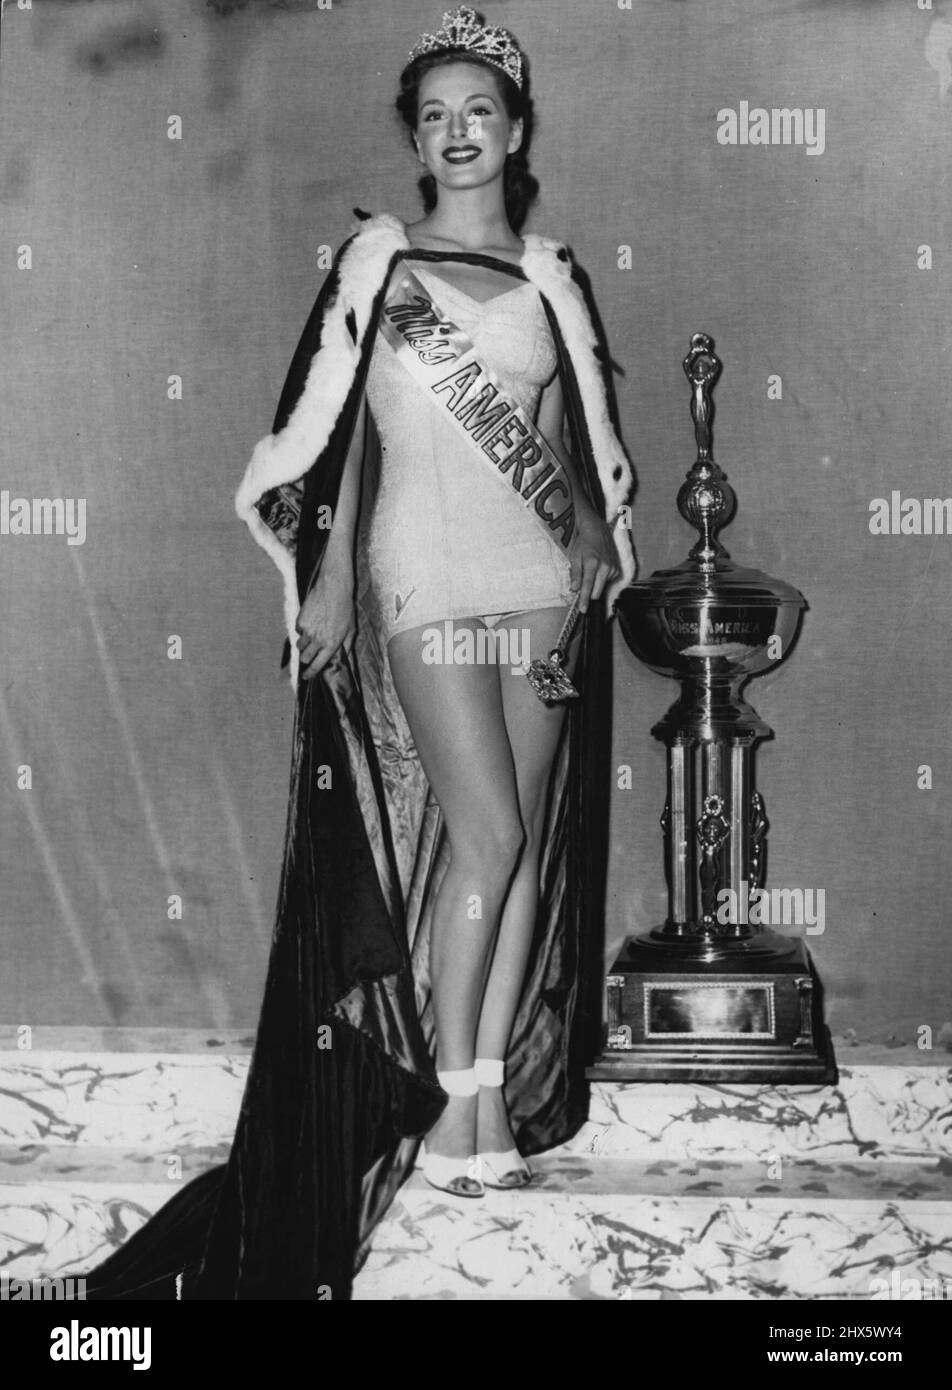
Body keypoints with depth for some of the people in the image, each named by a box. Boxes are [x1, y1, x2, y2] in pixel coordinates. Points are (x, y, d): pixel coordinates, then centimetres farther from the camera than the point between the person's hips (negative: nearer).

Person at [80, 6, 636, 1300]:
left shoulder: (549, 273, 12)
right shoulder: (378, 257, 2)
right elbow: (331, 424, 1)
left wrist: (594, 530, 3)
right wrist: (328, 572, -3)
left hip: (539, 579, 4)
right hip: (426, 575, -4)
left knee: (529, 842, 4)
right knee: (487, 832, -10)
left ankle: (497, 1082, 14)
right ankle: (453, 1092, 3)